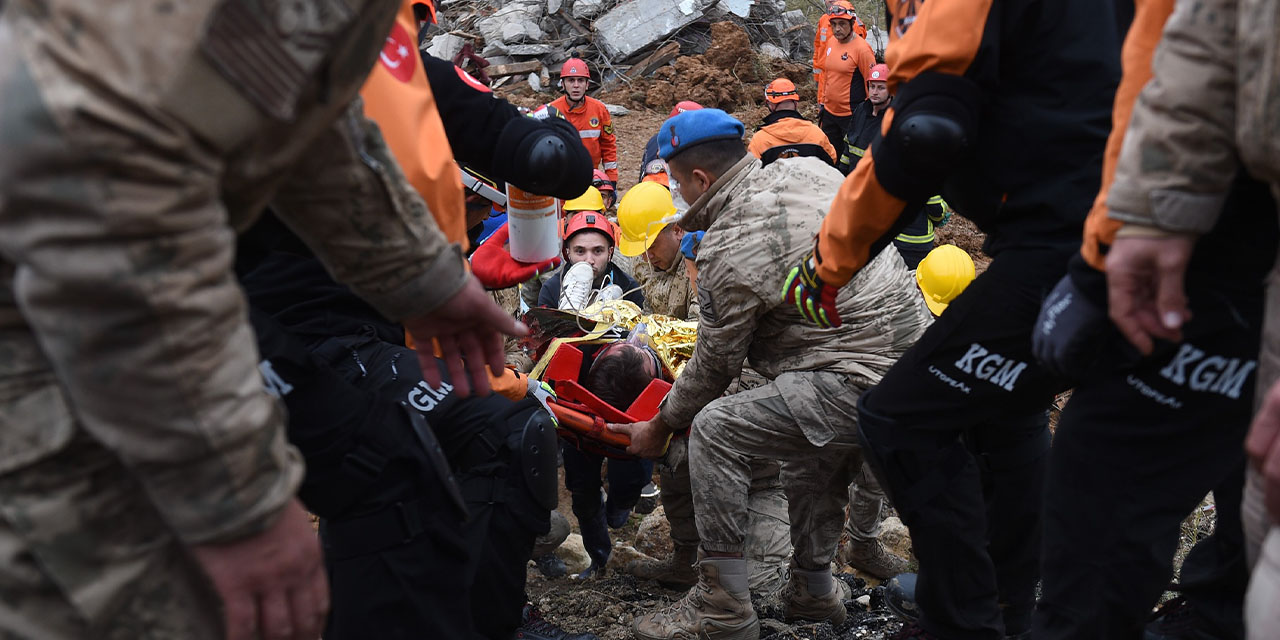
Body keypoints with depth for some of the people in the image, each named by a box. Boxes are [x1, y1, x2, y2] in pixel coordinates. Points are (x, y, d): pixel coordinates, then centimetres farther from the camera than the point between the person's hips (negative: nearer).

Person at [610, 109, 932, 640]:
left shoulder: (726, 252, -14)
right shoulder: (809, 170, 8)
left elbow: (714, 367, -4)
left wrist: (660, 427, 13)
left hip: (864, 389, -10)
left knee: (715, 428, -6)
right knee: (810, 442, 32)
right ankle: (812, 590, 40)